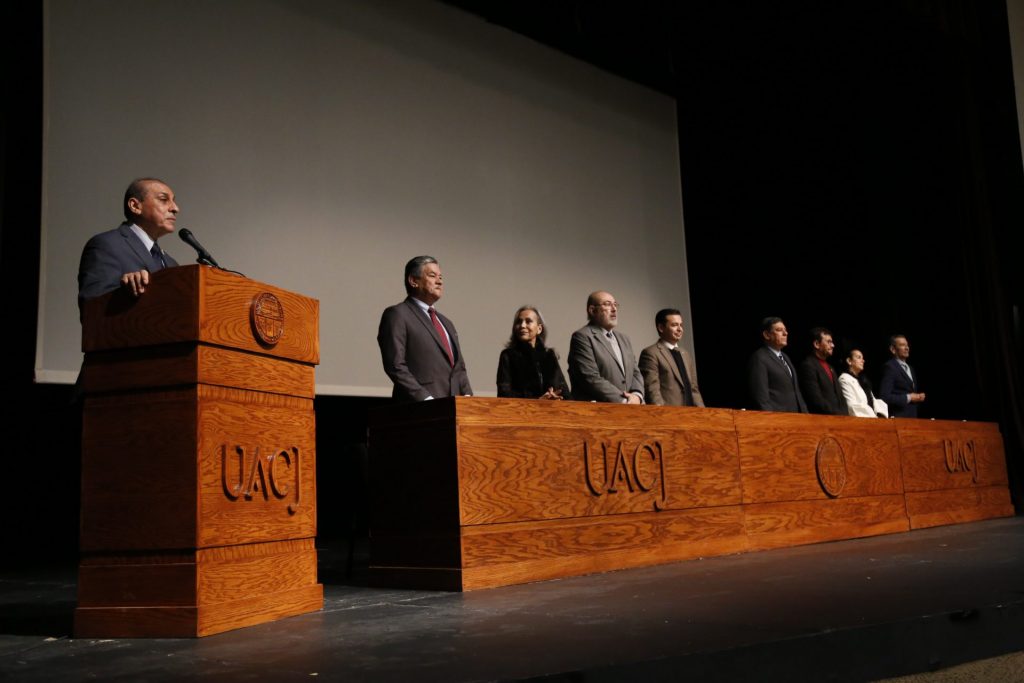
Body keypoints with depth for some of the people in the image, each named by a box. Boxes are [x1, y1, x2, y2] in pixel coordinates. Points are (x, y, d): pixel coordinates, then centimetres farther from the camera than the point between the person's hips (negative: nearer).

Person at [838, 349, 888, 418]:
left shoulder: (862, 379, 24)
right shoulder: (845, 379, -2)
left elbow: (872, 402, 17)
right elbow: (852, 406, -12)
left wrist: (880, 415, -3)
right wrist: (874, 417, -15)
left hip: (872, 418, 7)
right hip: (859, 420, -7)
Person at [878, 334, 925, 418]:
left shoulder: (911, 369, 19)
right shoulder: (889, 367, -9)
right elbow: (884, 397, -18)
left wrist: (919, 397, 5)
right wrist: (908, 398, -15)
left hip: (912, 416, 8)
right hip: (899, 417, -8)